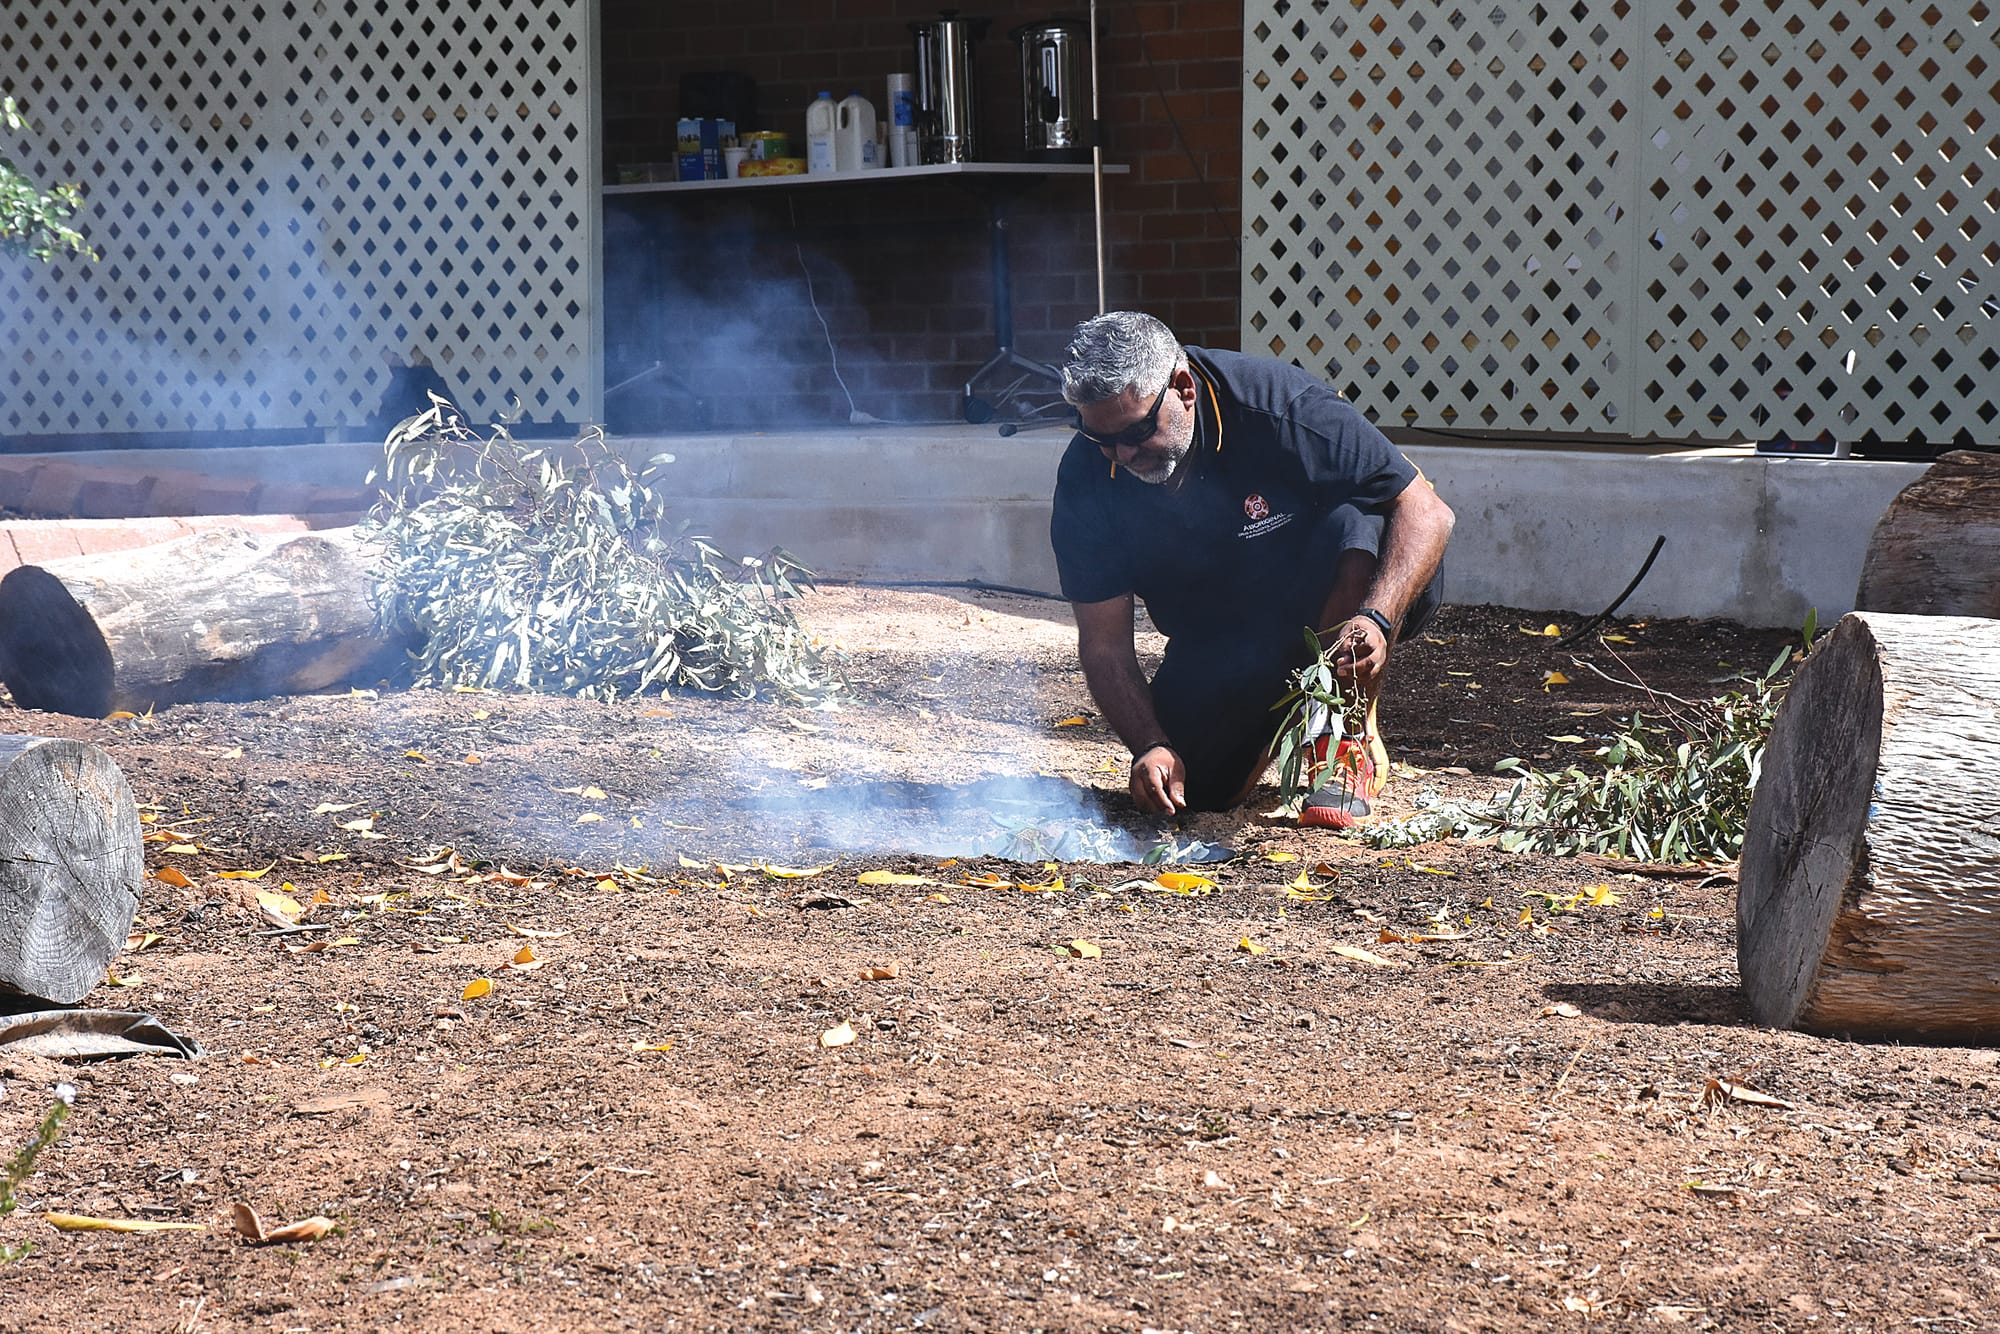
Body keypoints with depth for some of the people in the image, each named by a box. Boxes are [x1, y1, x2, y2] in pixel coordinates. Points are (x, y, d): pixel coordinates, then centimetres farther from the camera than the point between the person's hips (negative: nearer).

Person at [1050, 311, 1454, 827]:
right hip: (1215, 645, 3)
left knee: (1356, 524, -34)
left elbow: (1427, 512, -26)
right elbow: (1104, 643, -12)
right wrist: (1151, 746, -28)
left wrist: (1376, 621, -43)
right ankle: (1268, 723, 18)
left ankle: (1347, 744, -18)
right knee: (1194, 788, -18)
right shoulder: (1086, 477, -17)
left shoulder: (1279, 406, -28)